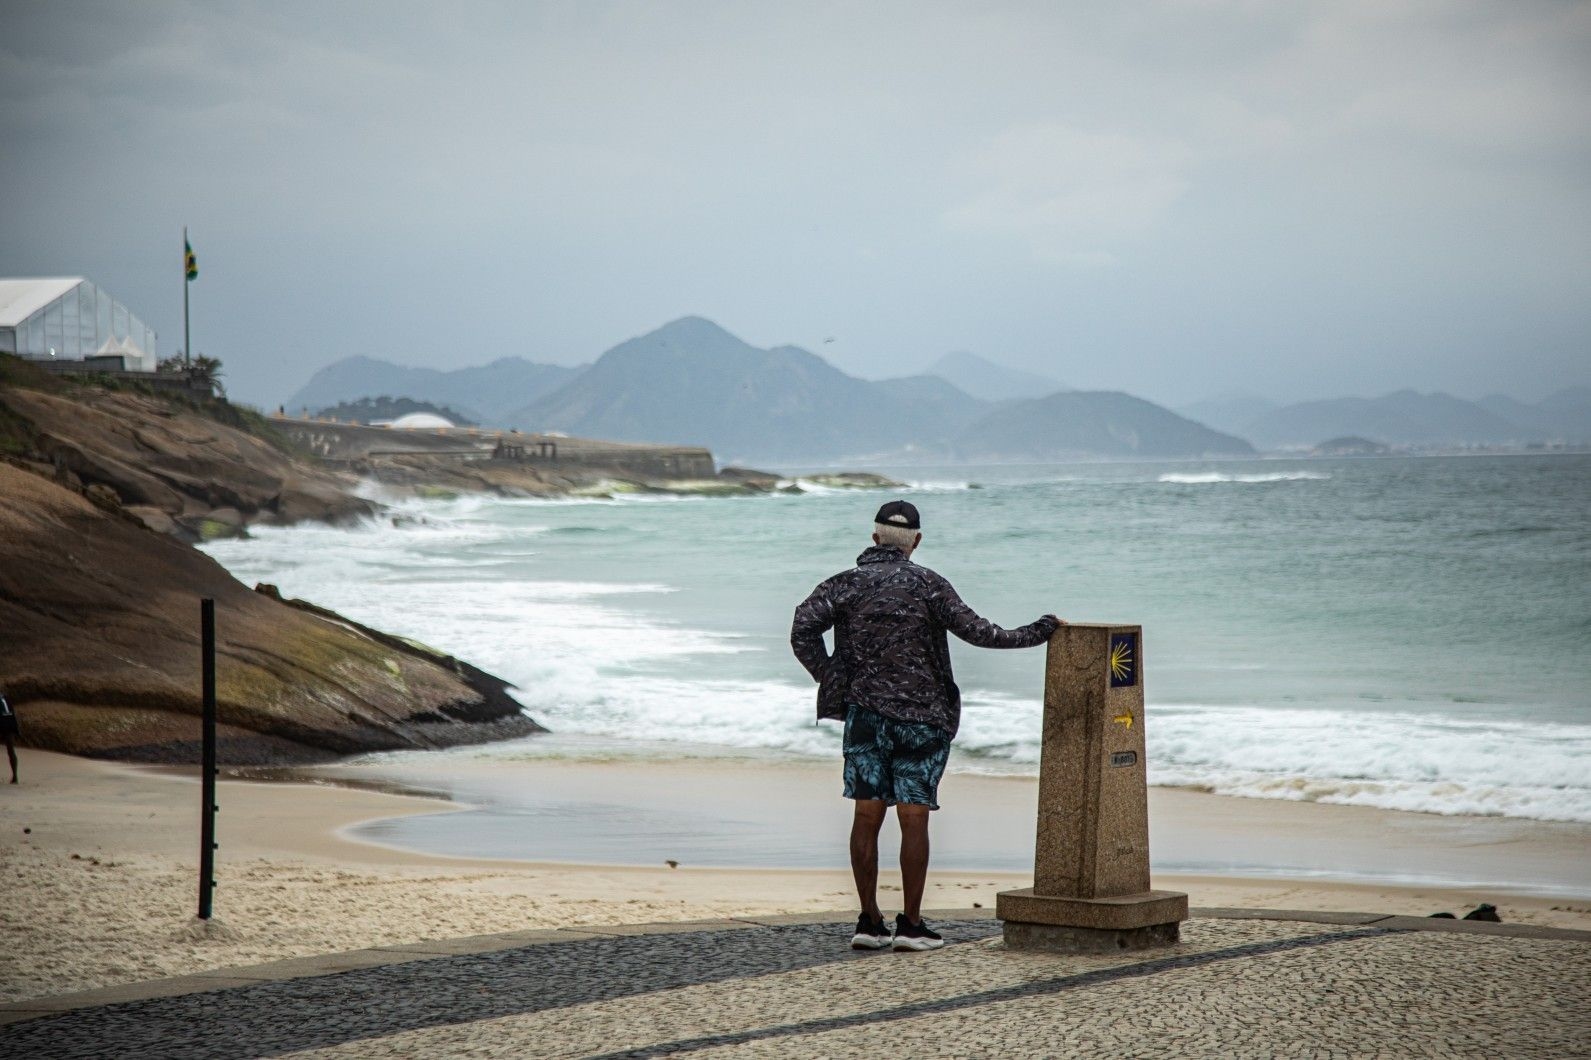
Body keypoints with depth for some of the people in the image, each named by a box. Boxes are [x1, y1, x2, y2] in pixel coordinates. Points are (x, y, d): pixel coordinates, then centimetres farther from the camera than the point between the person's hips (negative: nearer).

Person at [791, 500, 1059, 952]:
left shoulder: (847, 583, 3)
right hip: (921, 715, -2)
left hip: (864, 713, 2)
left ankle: (869, 921, 6)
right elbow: (973, 629, -5)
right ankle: (911, 924, 1)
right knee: (913, 818, 0)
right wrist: (1033, 634, 6)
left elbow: (803, 628, -8)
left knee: (867, 815, 5)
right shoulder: (927, 584, -3)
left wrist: (831, 677, 1)